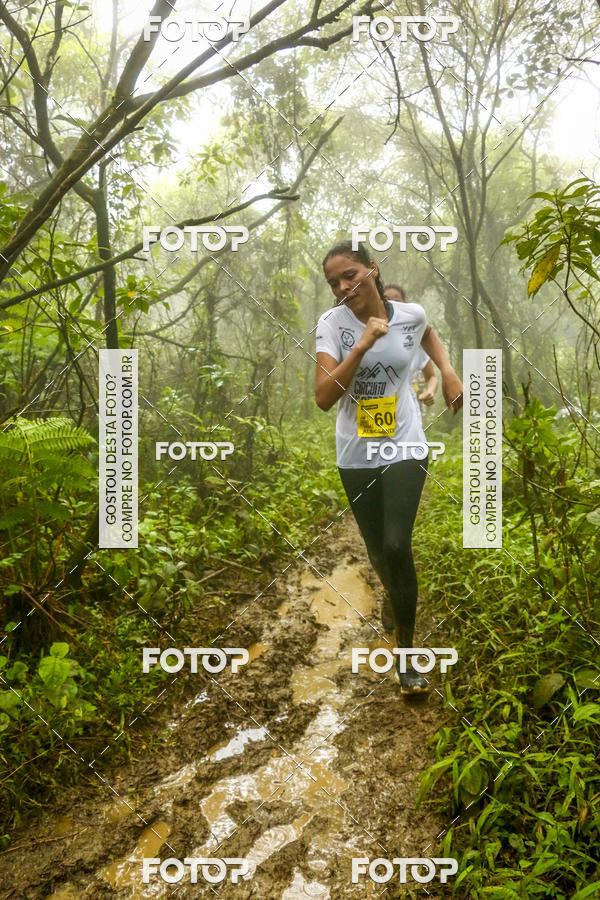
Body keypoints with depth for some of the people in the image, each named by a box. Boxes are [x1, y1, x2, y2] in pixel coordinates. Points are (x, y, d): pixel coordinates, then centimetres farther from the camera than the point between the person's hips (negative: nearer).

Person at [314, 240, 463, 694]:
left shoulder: (410, 314, -5)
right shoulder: (332, 322, -10)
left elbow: (429, 334, 22)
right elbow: (324, 397, -21)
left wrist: (448, 371, 5)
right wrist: (362, 345, -28)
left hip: (405, 448, -1)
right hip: (356, 455, 1)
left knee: (397, 546, -16)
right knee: (378, 551, 12)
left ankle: (406, 652, 1)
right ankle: (401, 606, 46)